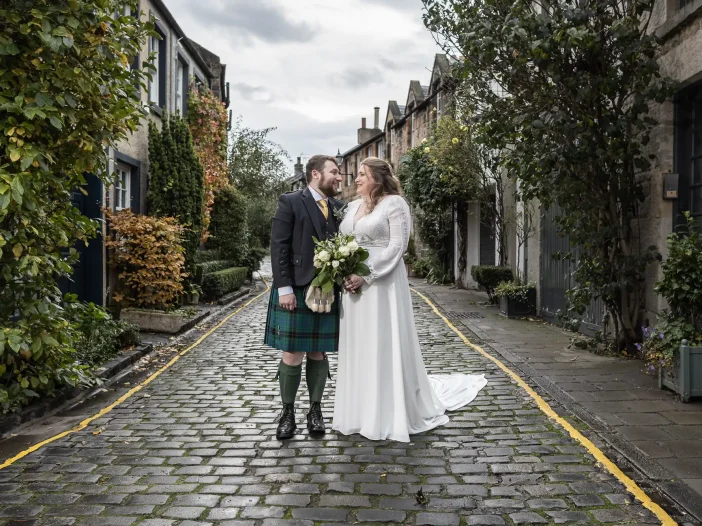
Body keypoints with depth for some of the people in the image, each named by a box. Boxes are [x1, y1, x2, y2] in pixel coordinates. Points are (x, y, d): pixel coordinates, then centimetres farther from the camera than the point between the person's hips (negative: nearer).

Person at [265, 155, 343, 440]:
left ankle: (315, 410, 22)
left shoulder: (339, 208, 12)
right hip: (295, 290, -4)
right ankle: (287, 413, 14)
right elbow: (278, 248, -7)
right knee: (292, 355, 0)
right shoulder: (290, 202, -2)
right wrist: (284, 288, -14)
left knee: (319, 353, 9)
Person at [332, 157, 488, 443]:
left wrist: (365, 275, -18)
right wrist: (343, 272, -2)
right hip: (354, 284, 7)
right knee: (357, 348, 9)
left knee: (384, 346, -1)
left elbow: (397, 246, -13)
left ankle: (390, 414, 10)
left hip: (382, 284, -7)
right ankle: (360, 411, 19)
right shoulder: (352, 206, 15)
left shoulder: (394, 203, -6)